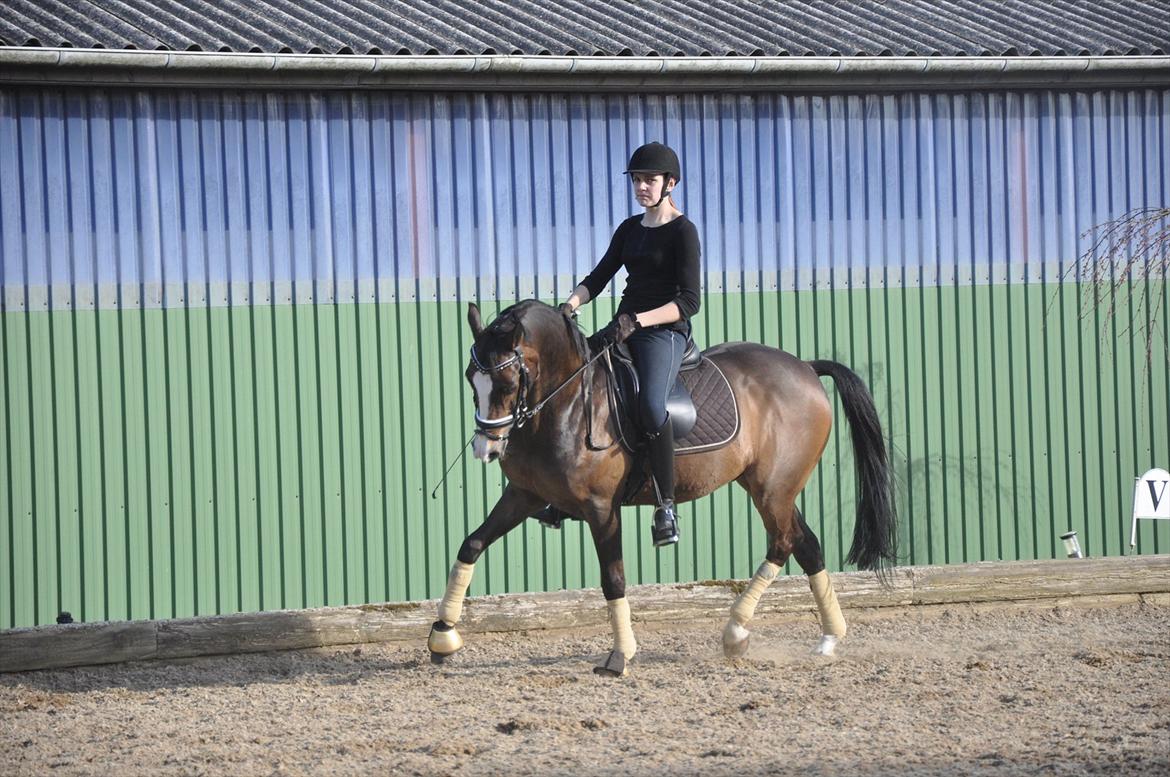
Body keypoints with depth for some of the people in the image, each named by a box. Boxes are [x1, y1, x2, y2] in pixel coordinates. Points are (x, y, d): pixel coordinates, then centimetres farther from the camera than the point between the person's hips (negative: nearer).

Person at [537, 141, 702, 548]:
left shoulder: (682, 231, -5)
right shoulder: (630, 229, 17)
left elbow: (688, 301, -13)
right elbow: (599, 278, 16)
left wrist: (637, 321, -24)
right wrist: (572, 303, -7)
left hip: (665, 330, -8)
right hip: (624, 328, 8)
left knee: (651, 403, -34)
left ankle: (667, 505, -26)